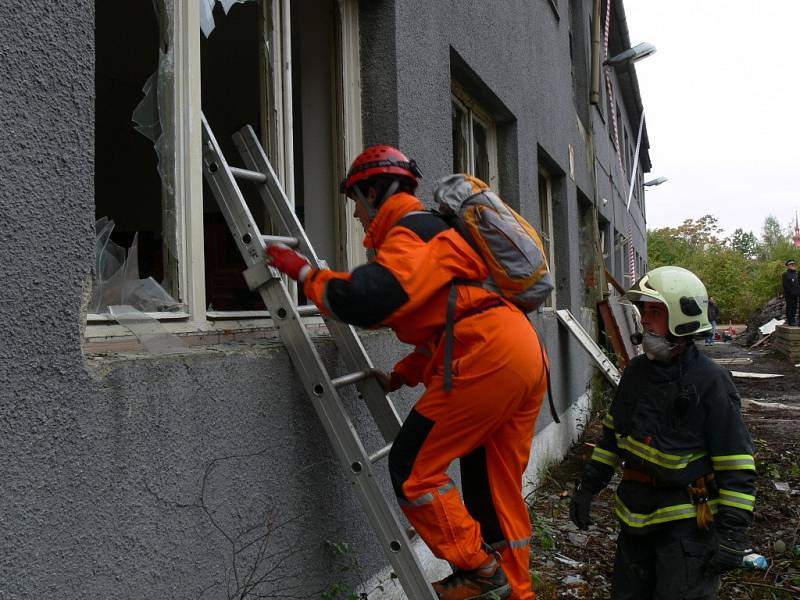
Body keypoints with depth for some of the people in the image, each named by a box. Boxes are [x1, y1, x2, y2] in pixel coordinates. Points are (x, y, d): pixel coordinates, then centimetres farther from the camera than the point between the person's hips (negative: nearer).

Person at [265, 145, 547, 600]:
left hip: (489, 357, -10)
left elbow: (365, 301, -21)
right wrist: (403, 375, 23)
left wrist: (304, 272, -6)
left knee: (413, 468, -1)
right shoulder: (432, 230, 29)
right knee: (498, 488, 15)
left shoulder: (410, 233, -4)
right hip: (528, 355, 10)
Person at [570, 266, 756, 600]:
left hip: (686, 521, -6)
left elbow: (737, 467, -15)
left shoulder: (711, 381, -16)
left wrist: (733, 532, -17)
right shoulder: (636, 372, 4)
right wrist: (588, 487, 12)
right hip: (636, 512, 6)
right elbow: (612, 434, 13)